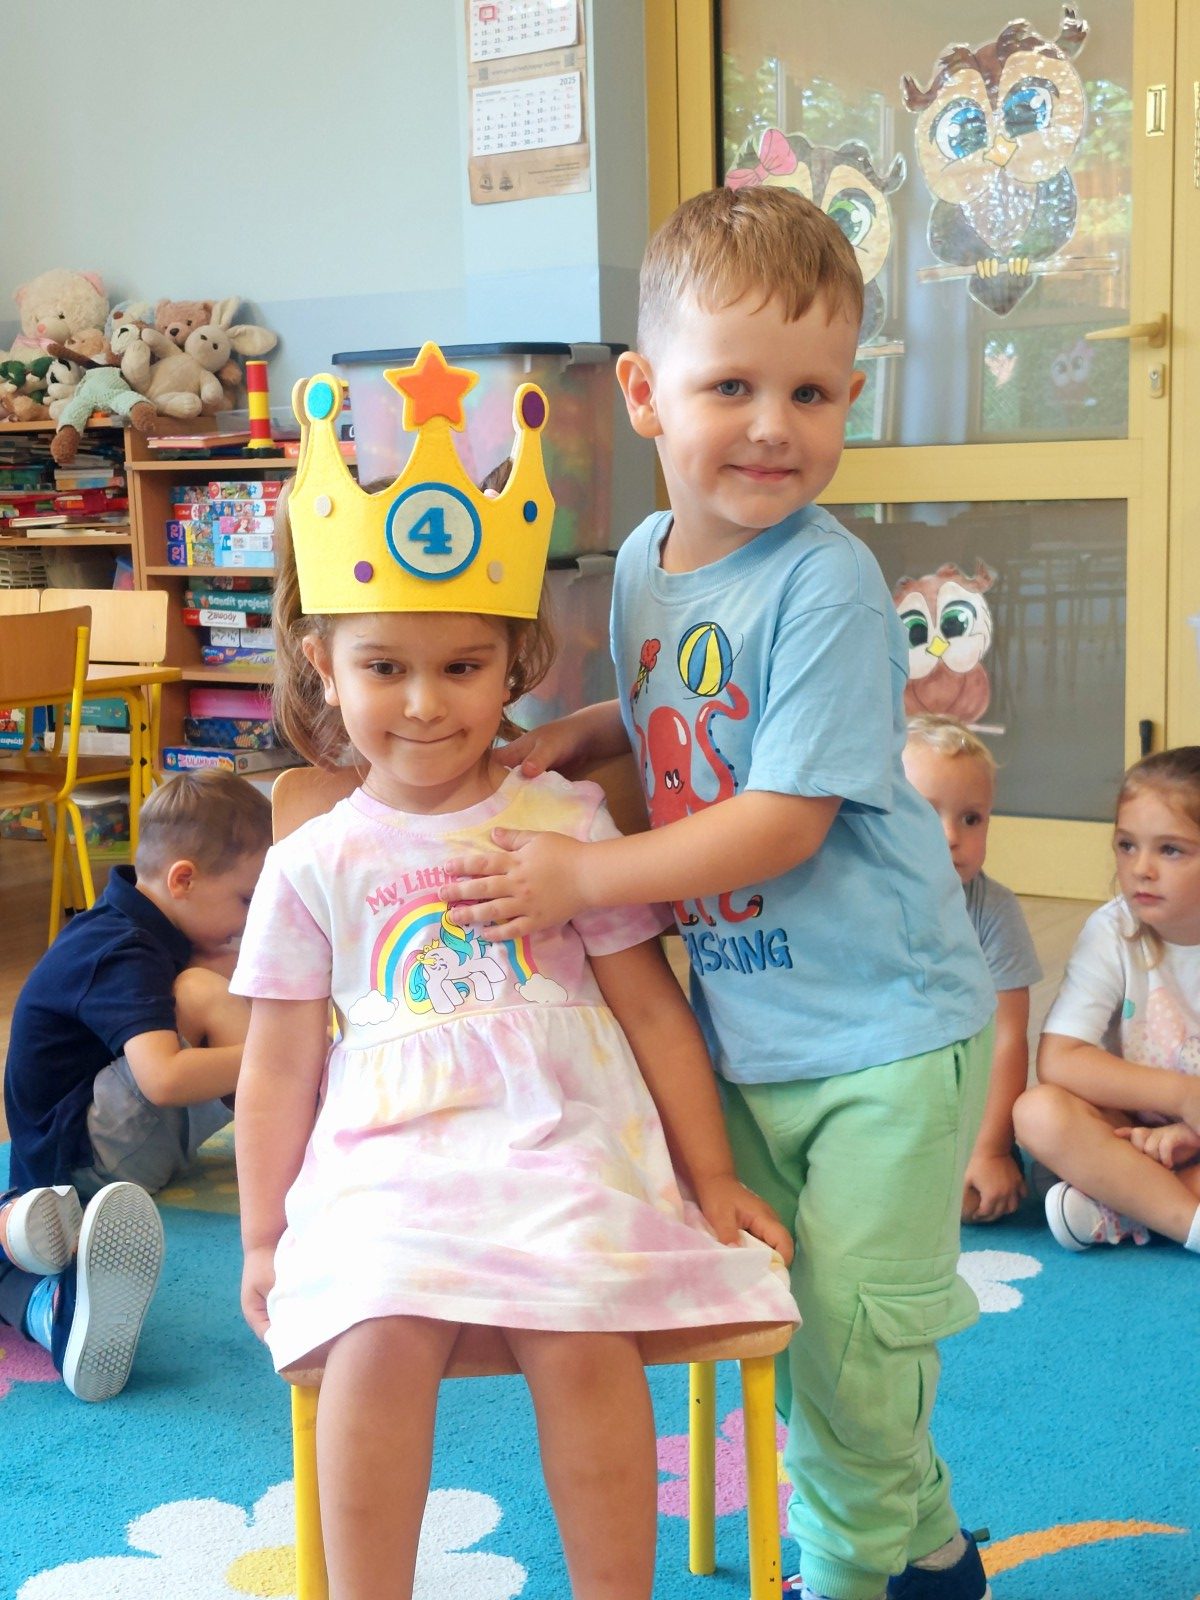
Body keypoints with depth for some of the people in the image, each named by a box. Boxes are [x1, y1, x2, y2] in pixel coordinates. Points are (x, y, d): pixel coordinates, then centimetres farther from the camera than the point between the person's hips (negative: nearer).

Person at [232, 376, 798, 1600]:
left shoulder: (566, 824, 7)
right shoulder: (314, 865, 9)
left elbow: (651, 1008, 8)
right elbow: (279, 1069, 12)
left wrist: (711, 1179, 7)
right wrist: (264, 1239, 11)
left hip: (564, 1144, 0)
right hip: (384, 1163, 1)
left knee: (580, 1338, -24)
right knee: (380, 1339, -26)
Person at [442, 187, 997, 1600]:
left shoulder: (827, 586, -20)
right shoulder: (646, 560, 3)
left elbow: (784, 821, -22)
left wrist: (580, 876, -21)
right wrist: (567, 740, 2)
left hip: (881, 1032, -7)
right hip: (739, 1032, 8)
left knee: (849, 1336, 1)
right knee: (781, 1323, 17)